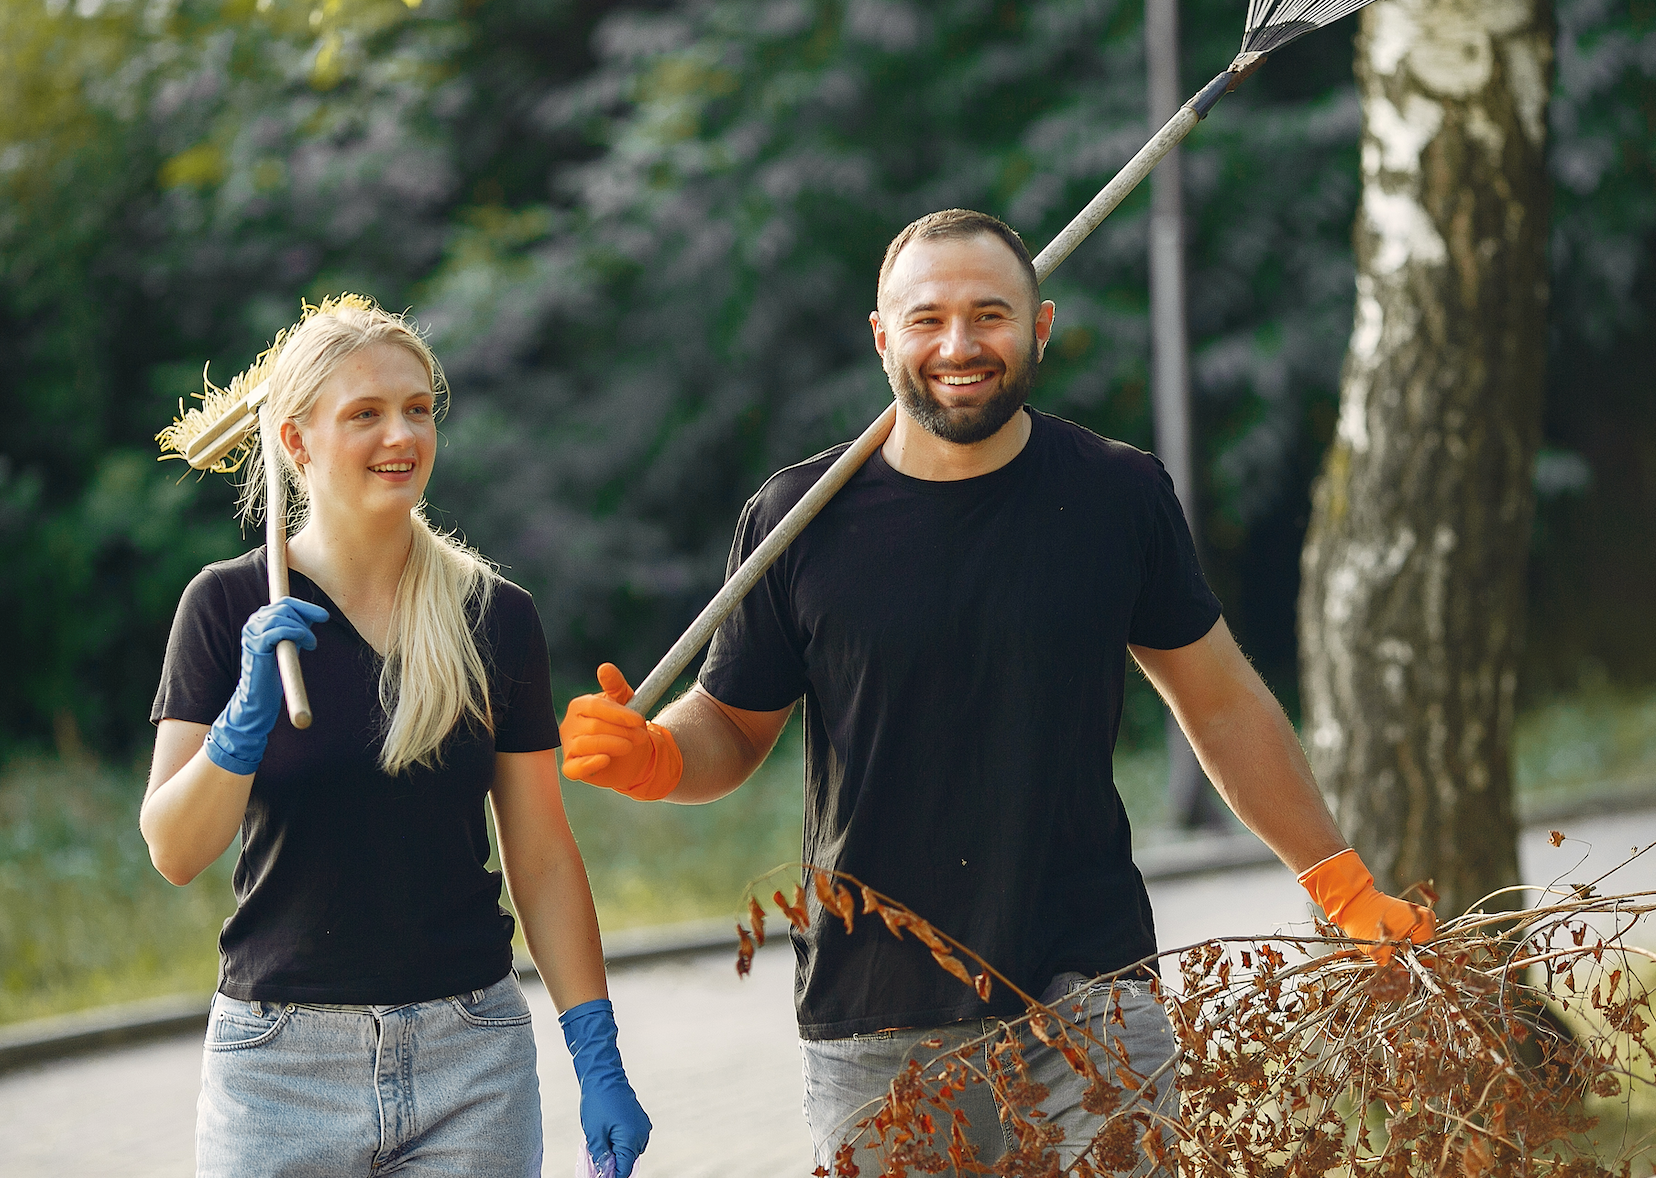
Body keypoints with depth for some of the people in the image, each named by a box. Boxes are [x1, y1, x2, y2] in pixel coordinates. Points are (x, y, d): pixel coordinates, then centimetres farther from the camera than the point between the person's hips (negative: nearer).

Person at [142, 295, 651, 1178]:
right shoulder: (229, 607, -2)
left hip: (472, 1058, 1)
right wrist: (248, 718, -23)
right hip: (280, 1062, -1)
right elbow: (174, 853, -7)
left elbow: (541, 857, 5)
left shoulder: (497, 617, 3)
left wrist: (597, 1059, 0)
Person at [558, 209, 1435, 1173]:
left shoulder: (1120, 495, 2)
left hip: (1091, 995, 0)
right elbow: (732, 727, 9)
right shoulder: (800, 520, -1)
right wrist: (648, 757, -14)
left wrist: (1346, 888, 11)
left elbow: (1221, 704, 11)